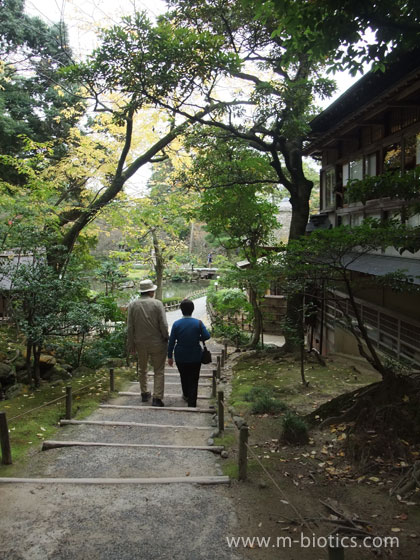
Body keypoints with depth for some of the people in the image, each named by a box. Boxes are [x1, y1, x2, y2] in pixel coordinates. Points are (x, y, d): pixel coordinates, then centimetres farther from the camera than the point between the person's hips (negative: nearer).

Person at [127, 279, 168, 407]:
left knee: (142, 369, 21)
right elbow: (163, 325, -13)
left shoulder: (133, 305, -3)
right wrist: (166, 338, 3)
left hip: (140, 343, 3)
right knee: (158, 371, 6)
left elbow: (130, 327, -1)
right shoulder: (157, 304, -12)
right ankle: (157, 398, 2)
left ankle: (144, 394, 31)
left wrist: (131, 345, 7)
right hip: (157, 343, -3)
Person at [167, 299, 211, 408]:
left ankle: (186, 395, 42)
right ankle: (192, 402, 7)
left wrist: (169, 356, 2)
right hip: (195, 357, -1)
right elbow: (207, 336, -17)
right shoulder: (198, 323, -11)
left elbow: (171, 341, -6)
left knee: (184, 377, 22)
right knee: (194, 379, 8)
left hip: (180, 357, 1)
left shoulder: (176, 324, -9)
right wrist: (198, 339, 4)